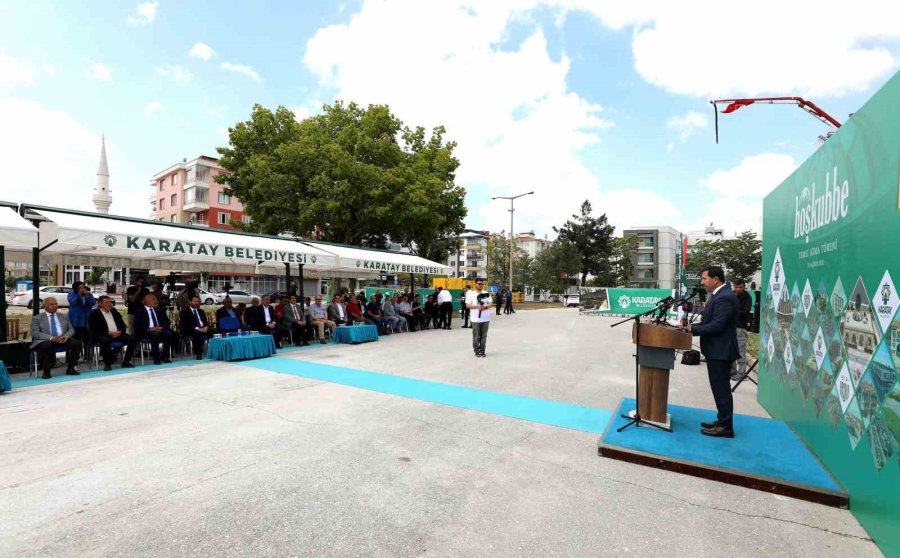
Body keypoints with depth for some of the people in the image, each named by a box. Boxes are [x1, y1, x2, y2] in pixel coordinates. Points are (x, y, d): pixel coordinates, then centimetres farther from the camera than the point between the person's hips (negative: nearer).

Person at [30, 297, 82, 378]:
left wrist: (66, 336, -10)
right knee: (46, 346, -38)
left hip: (63, 340, 3)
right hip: (46, 341, -3)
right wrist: (51, 338, -21)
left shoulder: (64, 317, 22)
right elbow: (35, 333, -3)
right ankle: (46, 371, -19)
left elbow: (71, 329, 15)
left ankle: (71, 368, -12)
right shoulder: (37, 318, 10)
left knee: (77, 343, -26)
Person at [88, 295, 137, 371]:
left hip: (117, 334, 5)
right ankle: (107, 364, -21)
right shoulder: (94, 313, 2)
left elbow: (122, 325, 17)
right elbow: (94, 329, -8)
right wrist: (108, 332, -18)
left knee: (133, 339, -18)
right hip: (103, 336, -5)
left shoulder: (114, 311, 18)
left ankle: (126, 361, -9)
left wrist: (120, 331, -5)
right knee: (105, 340, -38)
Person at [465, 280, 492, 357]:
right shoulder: (470, 293, 1)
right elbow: (467, 305, -4)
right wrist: (477, 306, -19)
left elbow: (490, 304, 8)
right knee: (476, 336, 0)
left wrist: (485, 307, -13)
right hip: (476, 319, -3)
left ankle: (482, 351, 12)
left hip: (486, 319, 3)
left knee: (484, 336, 5)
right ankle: (477, 351, 11)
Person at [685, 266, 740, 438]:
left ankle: (726, 426, 9)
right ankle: (722, 420, 28)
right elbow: (709, 321, 17)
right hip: (716, 350, 10)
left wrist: (692, 329, -17)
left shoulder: (725, 297, -20)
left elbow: (716, 326, -24)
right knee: (720, 388, 17)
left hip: (720, 351, -10)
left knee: (721, 389, -1)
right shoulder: (718, 295, 14)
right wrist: (692, 326, 5)